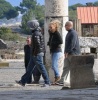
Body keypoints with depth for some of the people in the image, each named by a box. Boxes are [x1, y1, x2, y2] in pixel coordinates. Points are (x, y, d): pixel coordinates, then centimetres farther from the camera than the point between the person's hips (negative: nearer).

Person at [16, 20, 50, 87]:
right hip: (35, 55, 11)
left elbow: (38, 44, -25)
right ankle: (23, 82, 17)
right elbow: (41, 44, 18)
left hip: (37, 54, -11)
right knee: (30, 68, 13)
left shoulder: (36, 34, -17)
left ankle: (47, 82, 0)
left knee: (41, 68, -5)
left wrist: (35, 53, -20)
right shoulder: (38, 33, 15)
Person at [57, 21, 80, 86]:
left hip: (73, 53, -10)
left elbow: (72, 44, -22)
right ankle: (62, 81, 3)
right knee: (66, 67, 5)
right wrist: (65, 52, 16)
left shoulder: (73, 33, -14)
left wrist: (67, 52, -21)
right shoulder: (69, 33, 18)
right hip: (68, 54, 10)